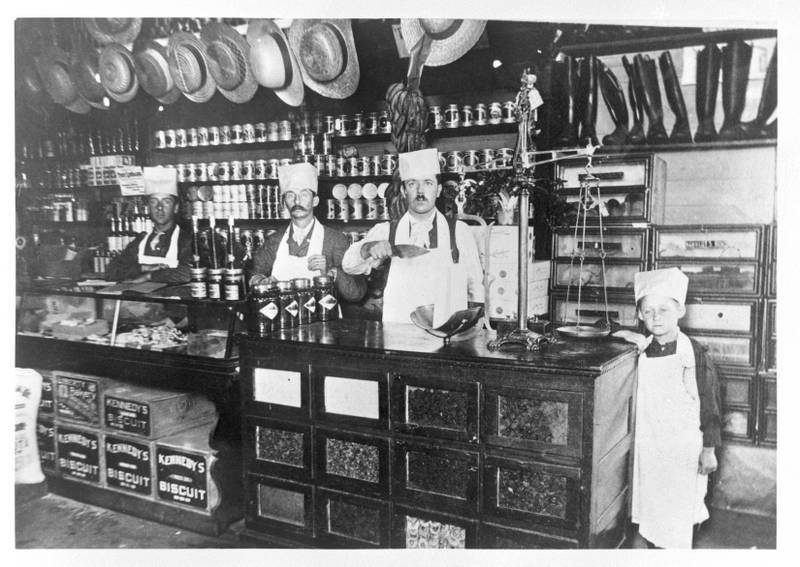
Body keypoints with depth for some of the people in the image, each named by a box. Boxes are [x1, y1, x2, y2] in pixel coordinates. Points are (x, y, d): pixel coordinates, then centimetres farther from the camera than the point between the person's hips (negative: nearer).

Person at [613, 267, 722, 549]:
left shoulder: (694, 353, -12)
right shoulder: (643, 350, -1)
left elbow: (709, 401, -8)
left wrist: (709, 449, -7)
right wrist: (635, 338, -3)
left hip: (682, 447, -4)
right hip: (647, 444, 4)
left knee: (677, 508, 7)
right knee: (645, 505, 16)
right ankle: (641, 541, 32)